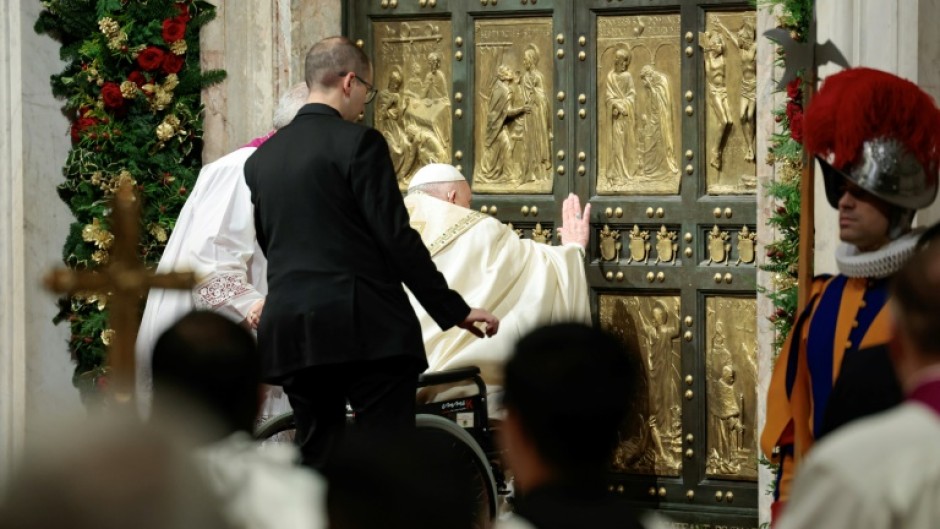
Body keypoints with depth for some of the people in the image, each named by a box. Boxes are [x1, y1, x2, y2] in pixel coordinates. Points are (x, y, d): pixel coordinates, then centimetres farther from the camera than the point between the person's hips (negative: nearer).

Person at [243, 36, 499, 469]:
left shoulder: (260, 158, 12)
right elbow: (397, 239, -11)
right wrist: (454, 311, -5)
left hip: (290, 332, 6)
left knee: (316, 453, 12)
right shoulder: (358, 143, -8)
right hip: (365, 327, -6)